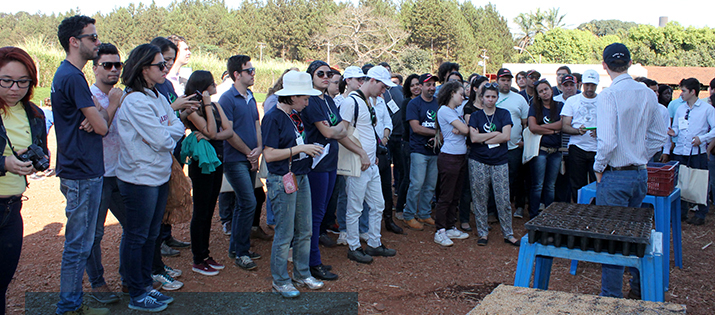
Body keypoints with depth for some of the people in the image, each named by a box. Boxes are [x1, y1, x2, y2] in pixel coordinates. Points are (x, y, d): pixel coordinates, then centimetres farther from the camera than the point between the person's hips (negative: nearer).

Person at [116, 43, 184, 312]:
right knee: (136, 237, 4)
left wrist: (166, 134, -12)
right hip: (140, 178, -9)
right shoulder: (135, 101, -18)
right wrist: (170, 135, 0)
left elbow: (178, 126, 6)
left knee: (151, 234, 17)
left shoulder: (159, 98, 10)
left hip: (160, 176, 9)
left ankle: (146, 286, 30)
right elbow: (161, 140, -20)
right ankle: (137, 296, 15)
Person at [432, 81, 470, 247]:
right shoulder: (444, 110, -12)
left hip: (461, 157, 9)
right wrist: (462, 128, 5)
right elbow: (465, 129, -16)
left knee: (455, 196, 13)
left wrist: (460, 130, -13)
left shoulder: (456, 111, 16)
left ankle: (451, 228, 22)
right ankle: (440, 232, 3)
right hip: (449, 157, -9)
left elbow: (465, 130, 7)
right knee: (445, 197, -4)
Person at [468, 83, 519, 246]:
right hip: (478, 162, 0)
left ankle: (508, 234, 12)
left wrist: (484, 139, -7)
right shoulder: (475, 116, 7)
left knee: (503, 199, -1)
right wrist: (495, 133, -6)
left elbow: (506, 136, -7)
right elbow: (473, 138, -7)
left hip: (499, 161, 0)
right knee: (480, 199, 3)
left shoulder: (504, 114, 7)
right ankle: (483, 233, 14)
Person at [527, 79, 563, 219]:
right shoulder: (534, 108, 5)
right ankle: (534, 216, 4)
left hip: (555, 151, 2)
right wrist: (553, 130, -7)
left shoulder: (560, 106, 9)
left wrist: (542, 126, -9)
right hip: (540, 150, -2)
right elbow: (532, 127, -9)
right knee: (538, 185, -2)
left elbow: (563, 124, -7)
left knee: (550, 186, 8)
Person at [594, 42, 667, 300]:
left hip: (615, 175, -7)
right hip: (640, 173, 7)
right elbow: (659, 136, 10)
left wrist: (598, 167, -8)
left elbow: (607, 141, -23)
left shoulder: (608, 95, -17)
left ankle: (611, 296, 9)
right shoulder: (648, 94, 3)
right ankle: (641, 289, 32)